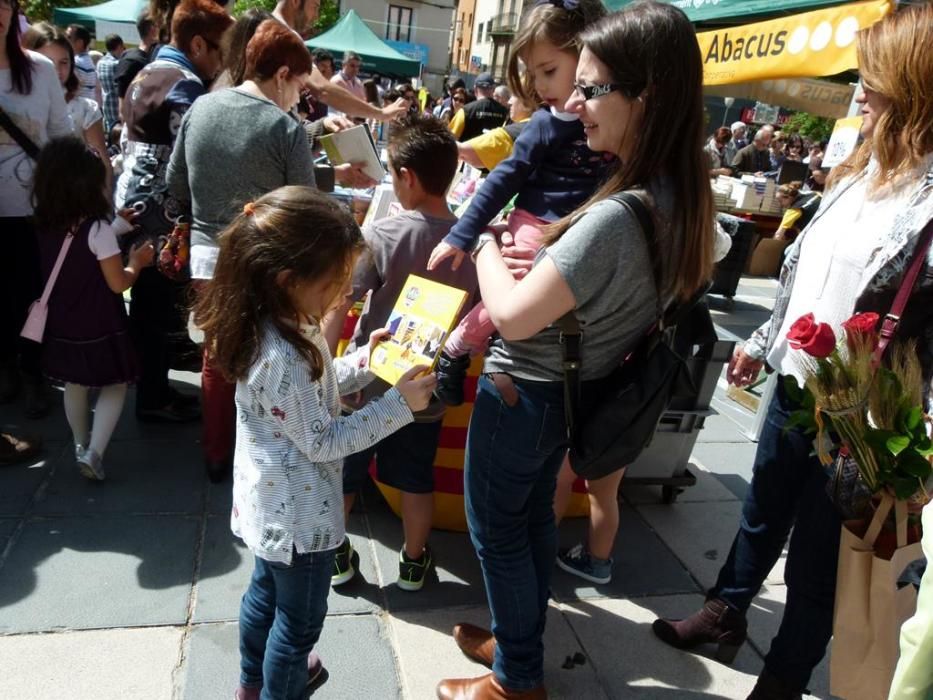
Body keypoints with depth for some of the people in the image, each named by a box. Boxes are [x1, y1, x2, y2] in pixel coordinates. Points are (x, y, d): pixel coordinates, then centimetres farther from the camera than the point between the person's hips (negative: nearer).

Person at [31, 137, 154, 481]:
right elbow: (118, 284, -18)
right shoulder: (98, 229, -21)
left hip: (62, 326, 6)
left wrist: (118, 225, 14)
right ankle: (93, 452, 1)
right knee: (115, 386, 11)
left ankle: (81, 445, 38)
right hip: (99, 328, -6)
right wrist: (136, 262, 1)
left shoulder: (45, 226, -2)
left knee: (75, 386, 22)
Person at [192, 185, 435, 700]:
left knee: (266, 591, 30)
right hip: (299, 513, -10)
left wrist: (362, 364, -3)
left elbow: (312, 388, 9)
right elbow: (323, 441, -26)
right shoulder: (281, 357, -34)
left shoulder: (278, 325, -5)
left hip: (271, 503, 10)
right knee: (299, 621, 14)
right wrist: (399, 405, -24)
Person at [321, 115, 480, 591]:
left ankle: (335, 556, 36)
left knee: (341, 473, 19)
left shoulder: (381, 236, -20)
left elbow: (337, 308, -18)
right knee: (416, 480, 20)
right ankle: (413, 562, 36)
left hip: (365, 384, -3)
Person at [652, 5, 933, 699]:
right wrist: (762, 343, 19)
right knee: (761, 513, 25)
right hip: (791, 384, 7)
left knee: (816, 561, 13)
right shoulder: (862, 171, 5)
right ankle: (725, 614, 48)